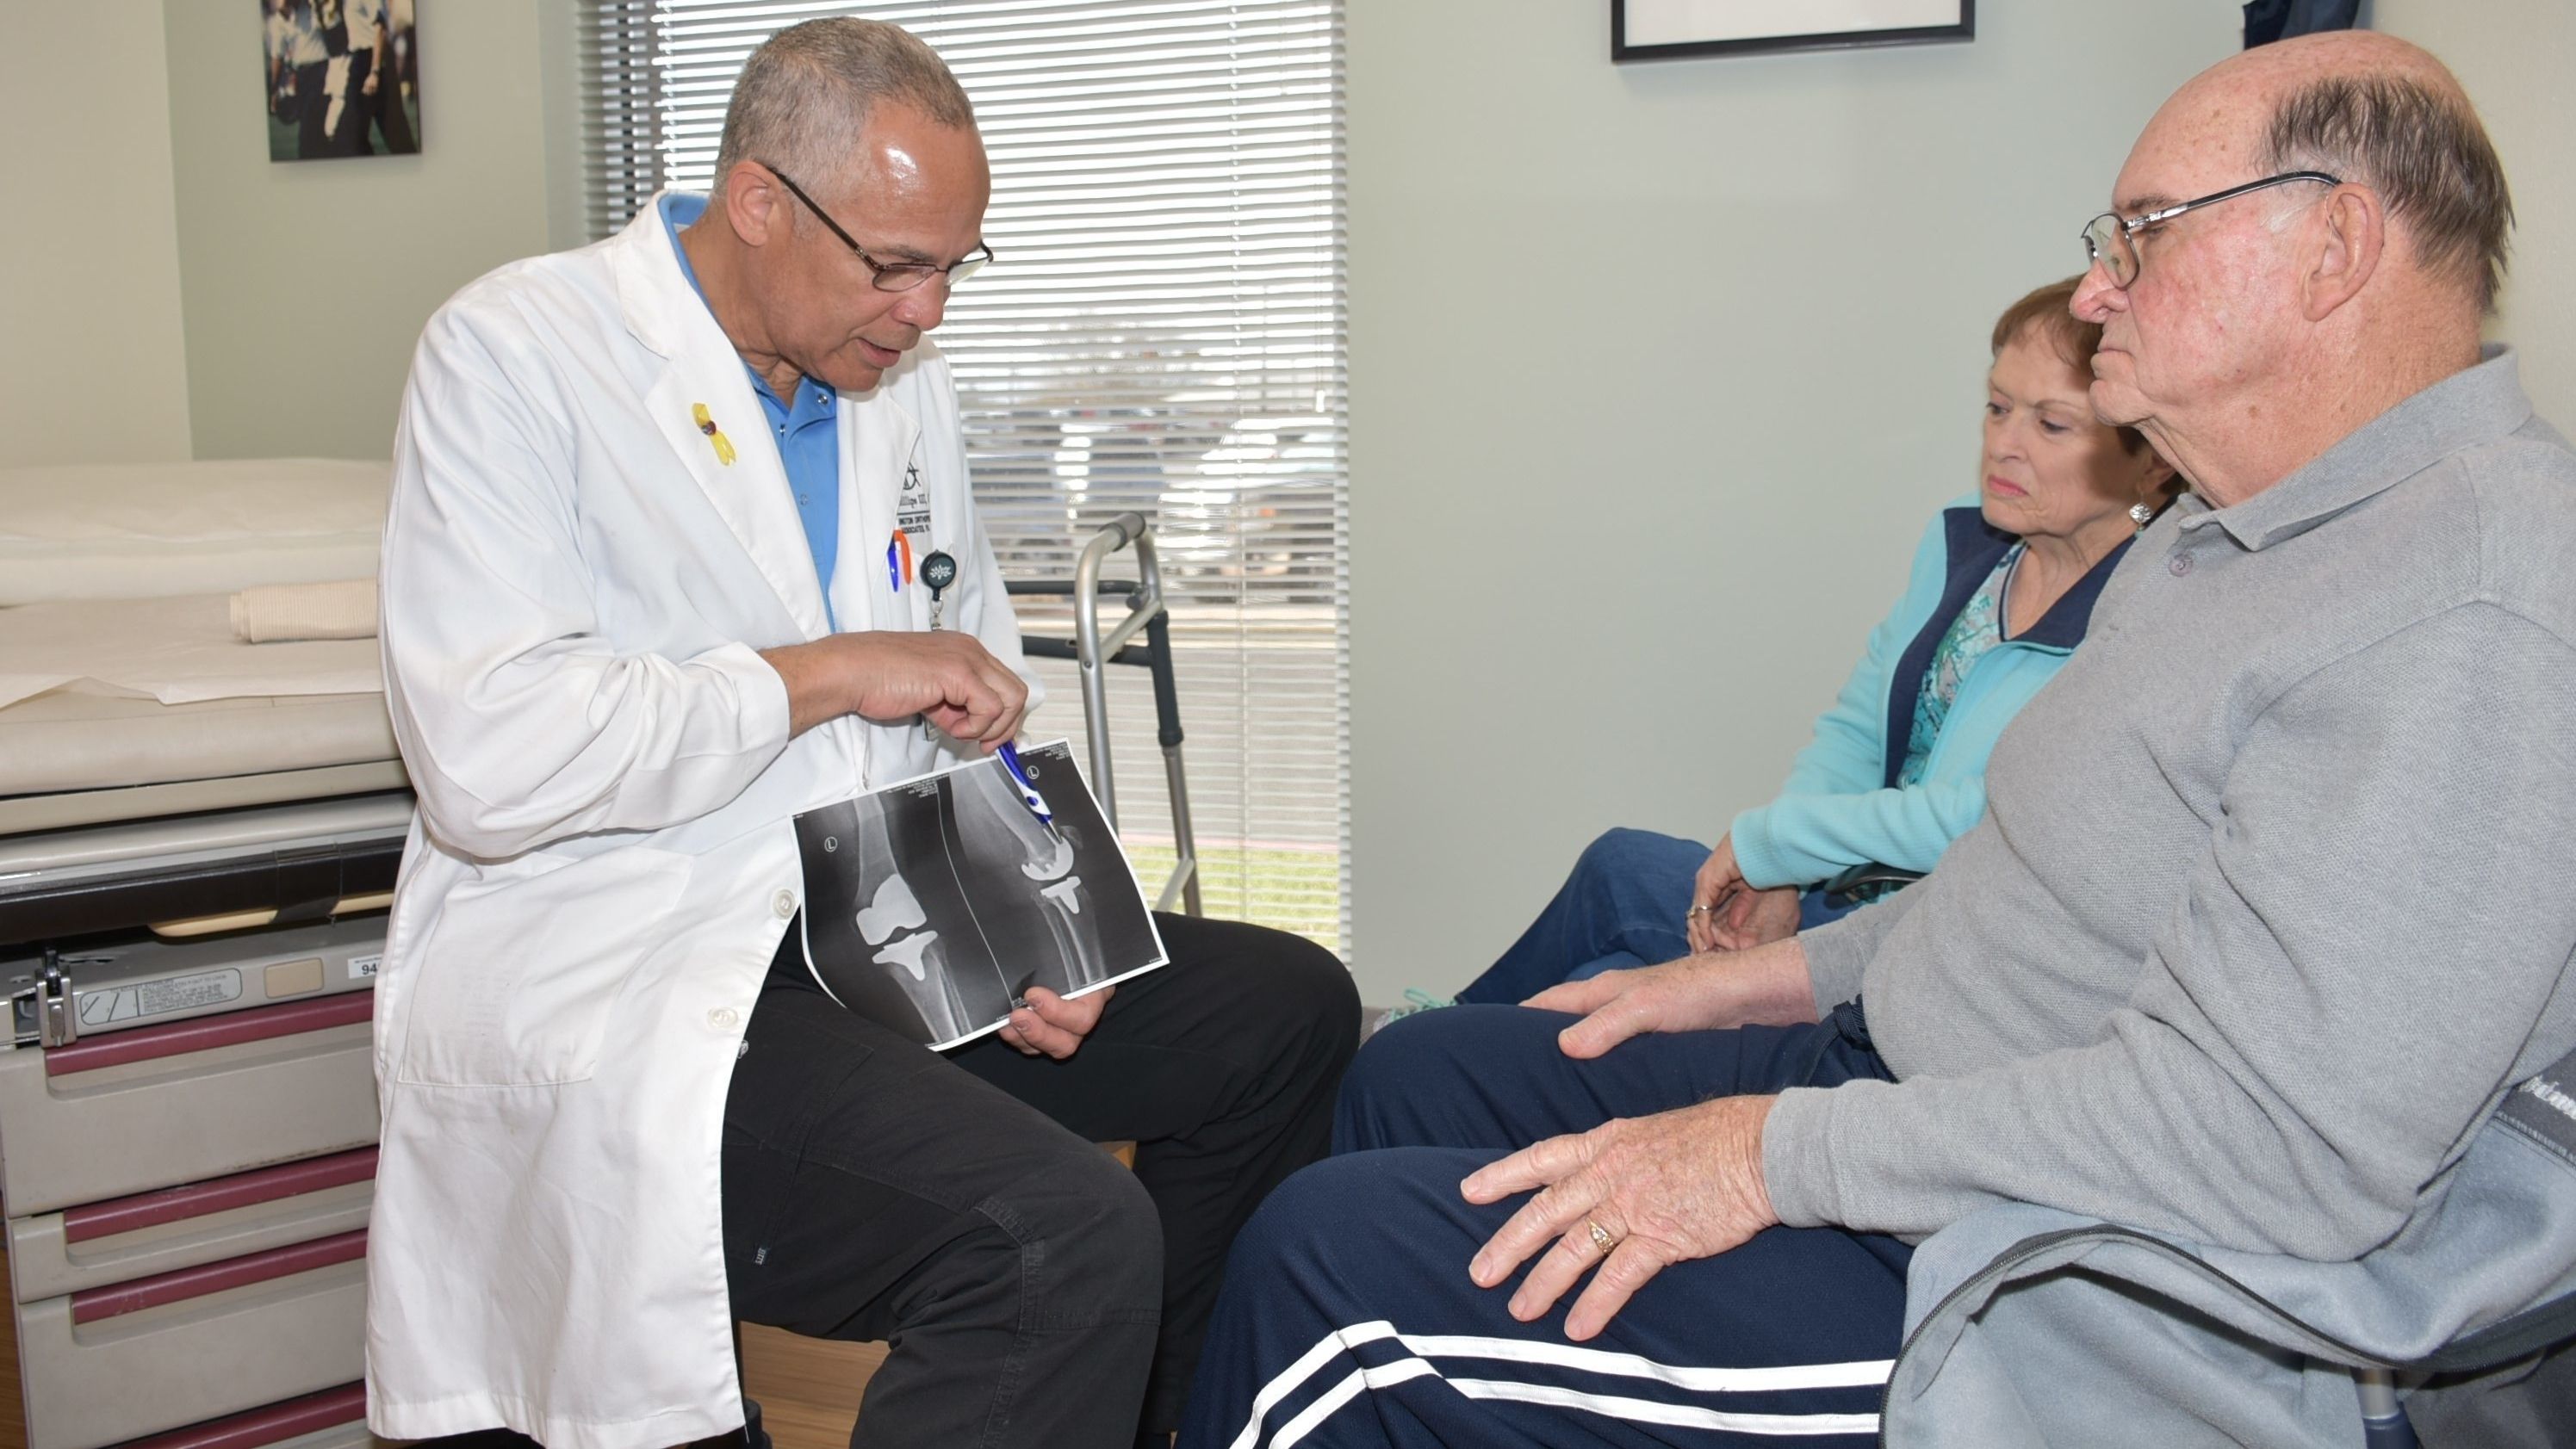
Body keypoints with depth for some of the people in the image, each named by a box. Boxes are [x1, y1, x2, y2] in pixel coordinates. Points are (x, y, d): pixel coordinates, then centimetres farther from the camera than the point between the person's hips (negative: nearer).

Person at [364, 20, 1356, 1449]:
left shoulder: (896, 373, 12)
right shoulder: (514, 354, -10)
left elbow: (979, 703, 19)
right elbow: (487, 765, -22)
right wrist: (829, 672, -16)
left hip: (888, 930, 8)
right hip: (614, 973, -8)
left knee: (1287, 1010, 8)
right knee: (1061, 1234, -31)